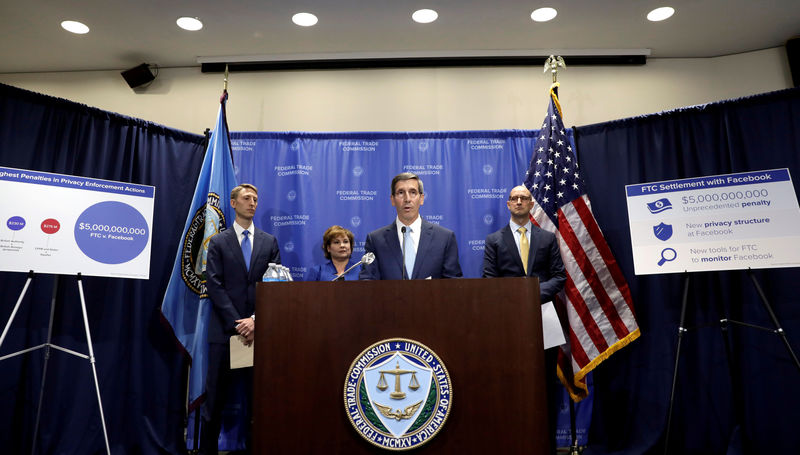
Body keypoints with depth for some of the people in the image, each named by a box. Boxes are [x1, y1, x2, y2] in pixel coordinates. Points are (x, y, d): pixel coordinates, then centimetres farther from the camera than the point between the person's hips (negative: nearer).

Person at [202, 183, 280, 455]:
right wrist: (238, 324, -12)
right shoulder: (218, 242, 6)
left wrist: (256, 320, -9)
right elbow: (215, 286, -3)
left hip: (259, 330, 2)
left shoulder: (269, 242, 10)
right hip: (225, 330, -1)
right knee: (216, 397, 5)